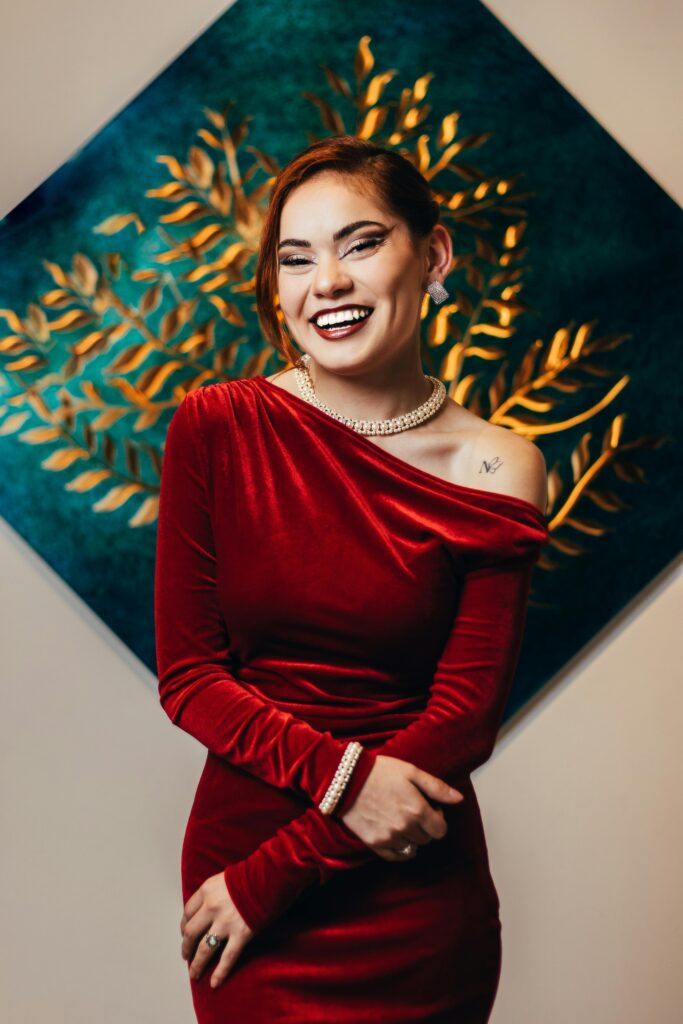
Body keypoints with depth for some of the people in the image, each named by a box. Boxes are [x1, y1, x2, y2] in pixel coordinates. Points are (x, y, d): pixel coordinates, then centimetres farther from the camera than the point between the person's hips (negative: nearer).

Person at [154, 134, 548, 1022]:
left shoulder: (496, 473, -9)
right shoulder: (215, 430, -7)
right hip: (234, 845, 1)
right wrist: (342, 775, -20)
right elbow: (187, 674, -5)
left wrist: (267, 880, -13)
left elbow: (463, 722, -10)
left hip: (415, 895, 0)